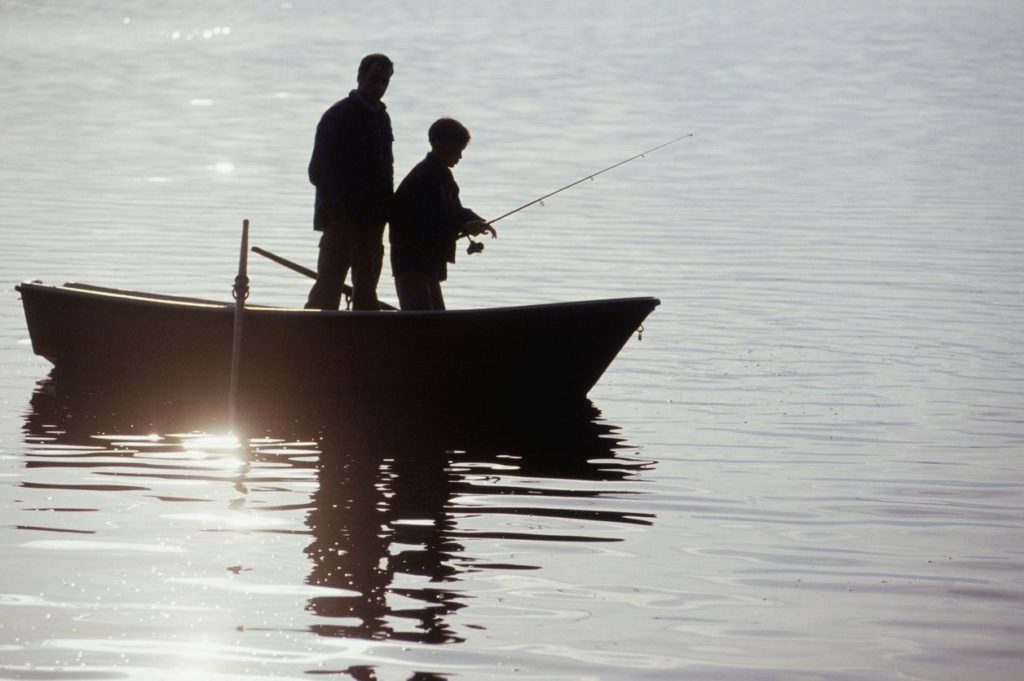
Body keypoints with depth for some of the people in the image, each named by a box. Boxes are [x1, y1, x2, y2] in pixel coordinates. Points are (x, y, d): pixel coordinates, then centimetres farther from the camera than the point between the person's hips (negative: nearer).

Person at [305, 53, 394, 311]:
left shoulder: (381, 118, 15)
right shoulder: (339, 116, -6)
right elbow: (319, 171, -9)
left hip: (372, 219, 7)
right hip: (341, 217, -7)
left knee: (366, 291, 8)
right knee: (328, 289, -10)